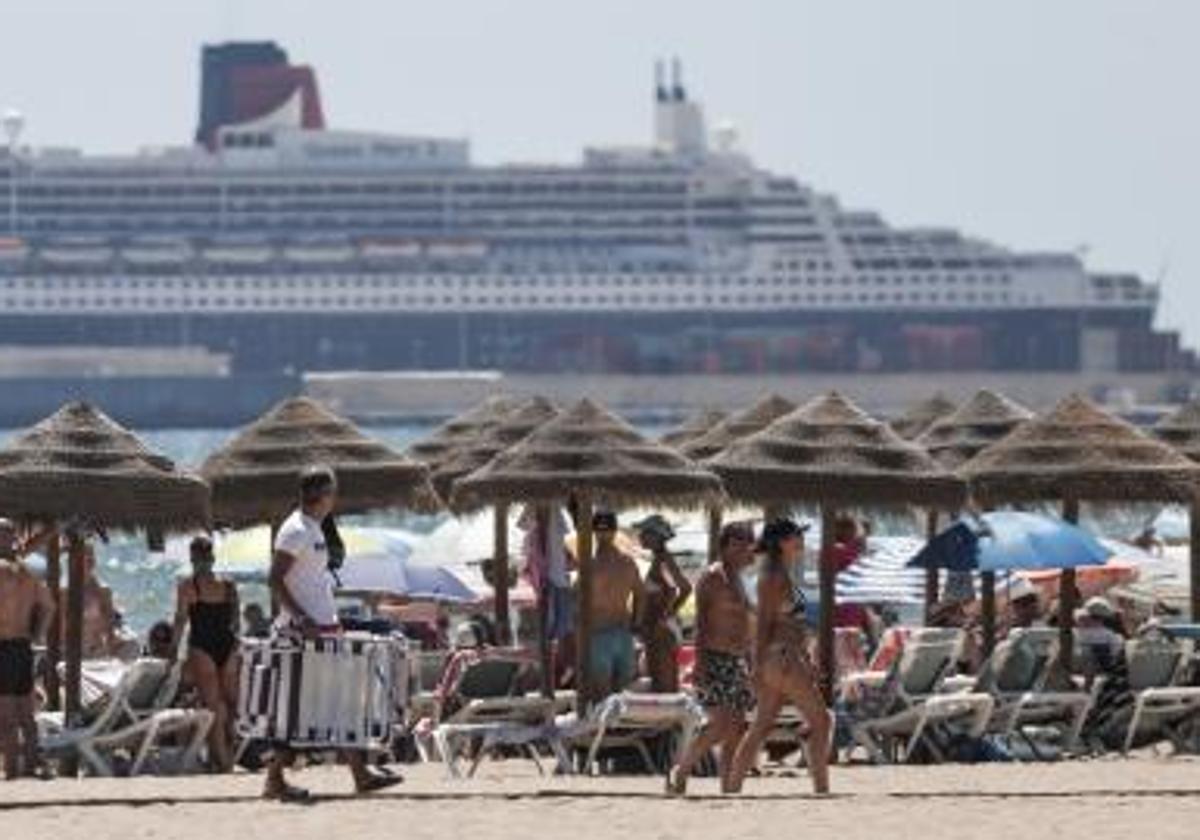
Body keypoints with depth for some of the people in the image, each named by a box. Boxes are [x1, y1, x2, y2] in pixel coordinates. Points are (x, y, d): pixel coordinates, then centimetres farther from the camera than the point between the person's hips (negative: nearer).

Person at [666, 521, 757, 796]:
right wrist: (700, 662, -23)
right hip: (715, 660, -9)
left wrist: (748, 668, 22)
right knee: (720, 724, -19)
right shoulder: (713, 577, -7)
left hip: (736, 661, 9)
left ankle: (729, 789, 2)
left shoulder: (735, 578, 19)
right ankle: (679, 773, -9)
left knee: (736, 731, 3)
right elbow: (701, 623, -14)